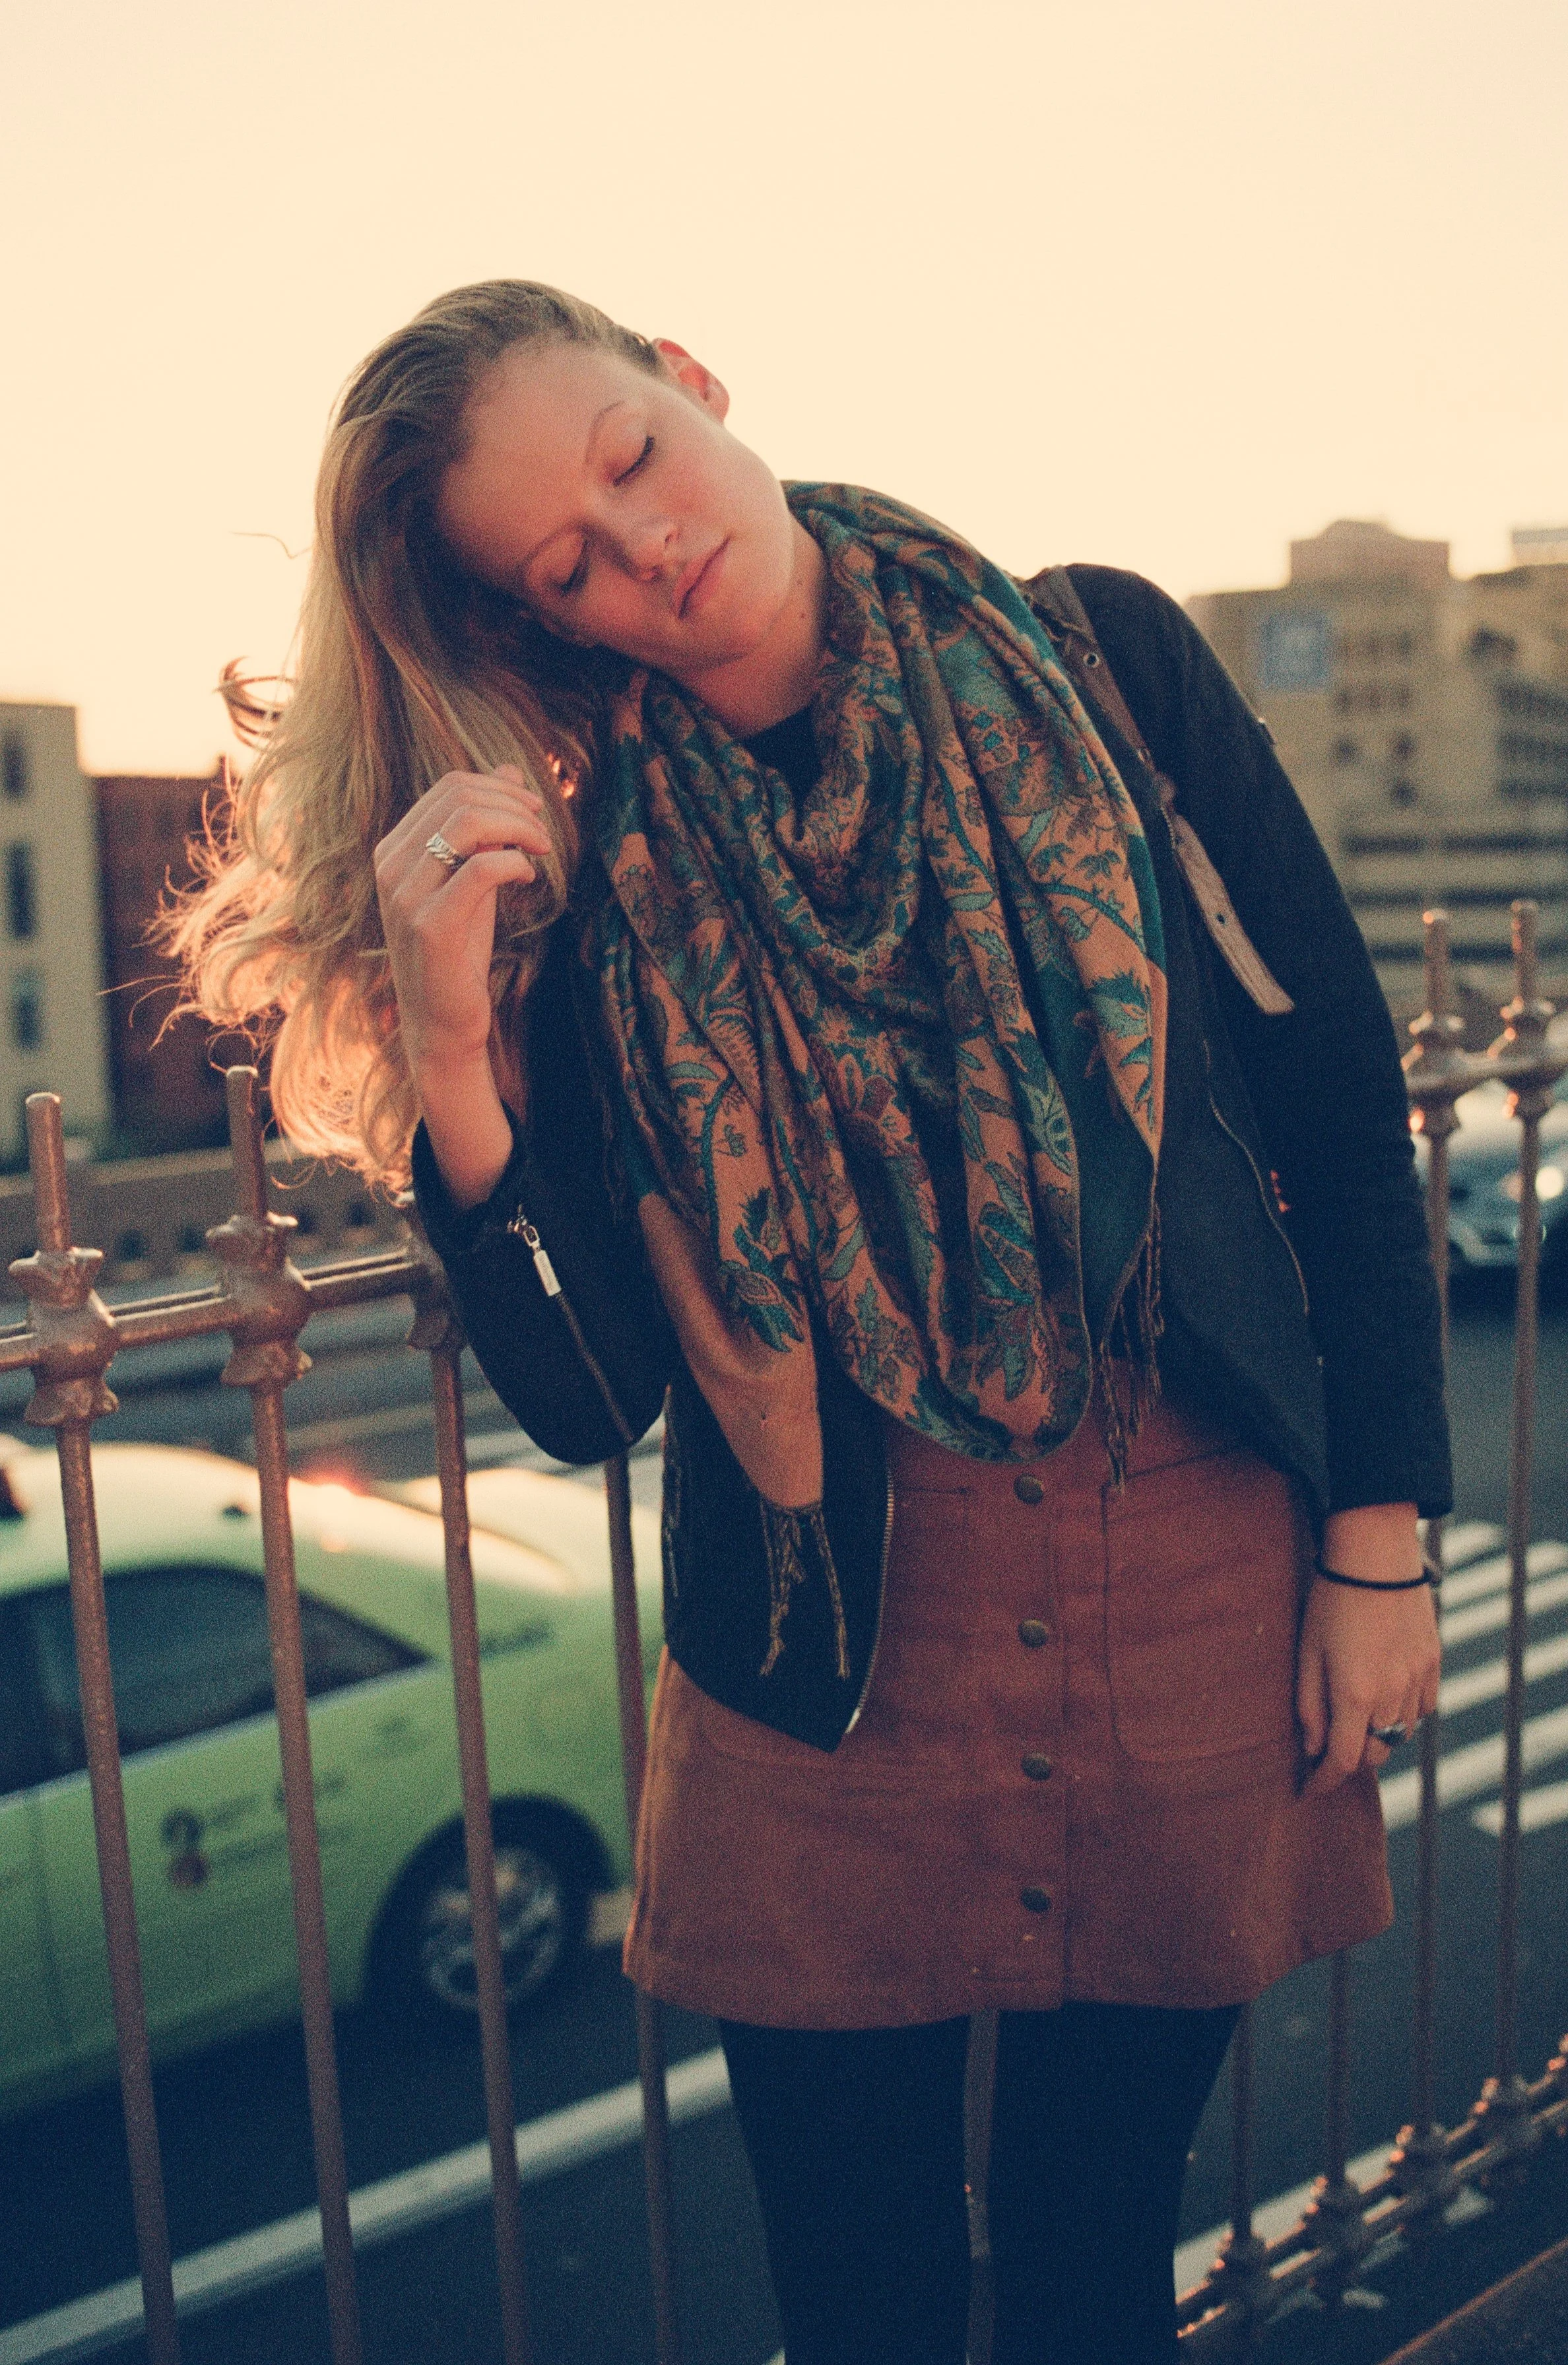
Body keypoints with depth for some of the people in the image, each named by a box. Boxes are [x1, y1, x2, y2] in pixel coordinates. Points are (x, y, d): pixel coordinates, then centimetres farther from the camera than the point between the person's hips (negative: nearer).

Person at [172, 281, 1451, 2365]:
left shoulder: (1107, 663, -5)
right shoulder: (590, 884, -7)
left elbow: (1348, 1100, 0)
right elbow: (588, 1398, -10)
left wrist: (1378, 1539, -2)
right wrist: (446, 1054, -24)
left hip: (1202, 1606, 1)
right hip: (823, 1684, 0)